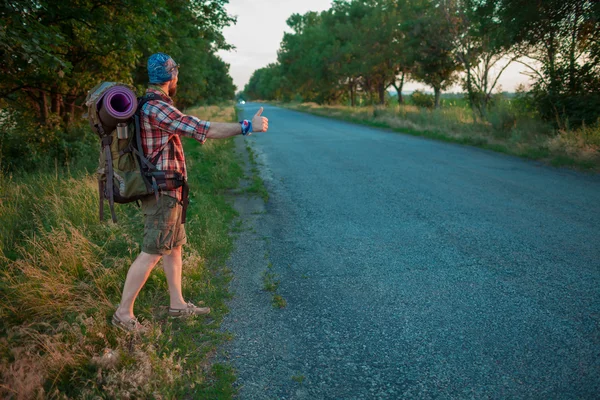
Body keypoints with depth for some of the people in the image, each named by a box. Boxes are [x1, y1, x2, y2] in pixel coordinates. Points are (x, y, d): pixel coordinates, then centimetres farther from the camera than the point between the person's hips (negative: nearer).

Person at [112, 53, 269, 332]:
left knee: (174, 247, 15)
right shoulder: (156, 108, -19)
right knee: (151, 254, -3)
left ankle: (178, 305, 25)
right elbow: (204, 130, -24)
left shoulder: (150, 105, 12)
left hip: (167, 193, 10)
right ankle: (124, 313, 8)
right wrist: (248, 126, -18)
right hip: (162, 193, -10)